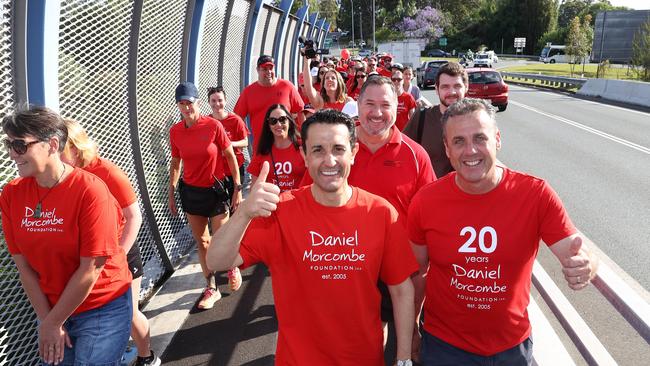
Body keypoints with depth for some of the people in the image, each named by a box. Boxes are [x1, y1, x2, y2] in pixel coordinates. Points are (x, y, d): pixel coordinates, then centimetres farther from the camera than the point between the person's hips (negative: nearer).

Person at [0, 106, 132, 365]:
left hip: (103, 309, -5)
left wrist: (51, 323, -10)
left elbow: (91, 269, -18)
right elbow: (23, 266, -3)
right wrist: (47, 321, -5)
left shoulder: (90, 190, -21)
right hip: (50, 309, 5)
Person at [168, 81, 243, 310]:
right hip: (190, 192, 4)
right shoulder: (175, 131, -2)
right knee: (202, 242, 10)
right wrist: (171, 193, 10)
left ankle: (232, 267, 34)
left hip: (215, 190, -3)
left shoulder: (213, 125, -13)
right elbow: (175, 163, 9)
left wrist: (238, 188, -8)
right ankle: (211, 289, 24)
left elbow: (230, 156, -7)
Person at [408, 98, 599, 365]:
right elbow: (417, 273, -3)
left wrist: (585, 267, -36)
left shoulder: (536, 194, -17)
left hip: (513, 345, 1)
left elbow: (577, 254, -14)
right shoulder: (424, 203, -15)